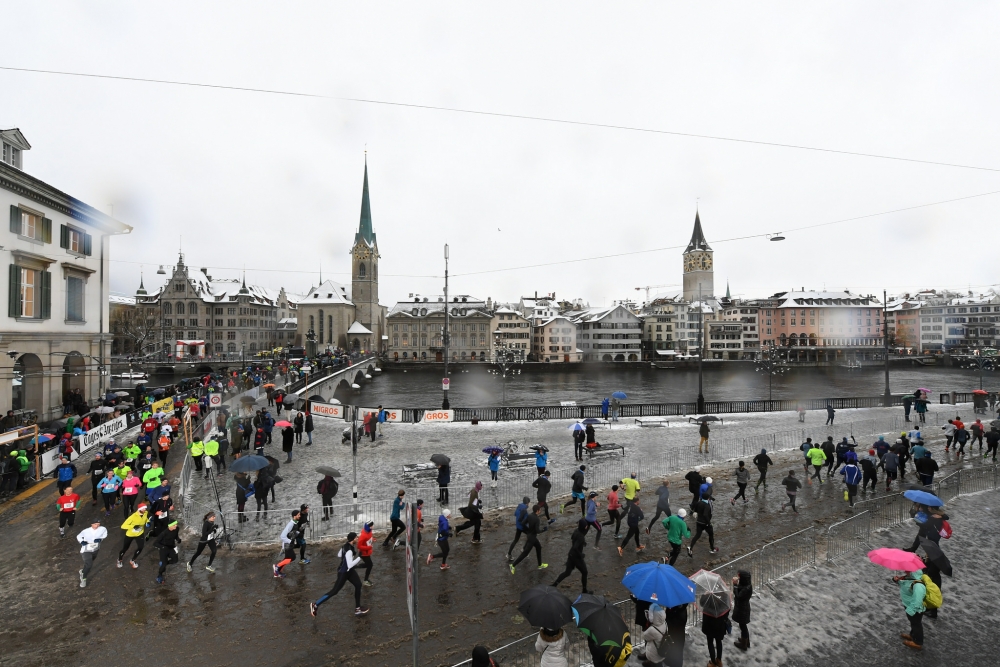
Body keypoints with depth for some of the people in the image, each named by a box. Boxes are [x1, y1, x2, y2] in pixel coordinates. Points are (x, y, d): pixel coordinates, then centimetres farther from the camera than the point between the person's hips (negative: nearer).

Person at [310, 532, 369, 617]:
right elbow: (350, 565, -35)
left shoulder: (347, 545, -2)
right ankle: (315, 605, 14)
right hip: (343, 572, -10)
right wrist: (359, 558, -31)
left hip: (348, 570, 10)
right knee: (334, 591, -1)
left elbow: (339, 555, 13)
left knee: (358, 585, 13)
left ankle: (357, 608, 23)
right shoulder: (349, 551, -31)